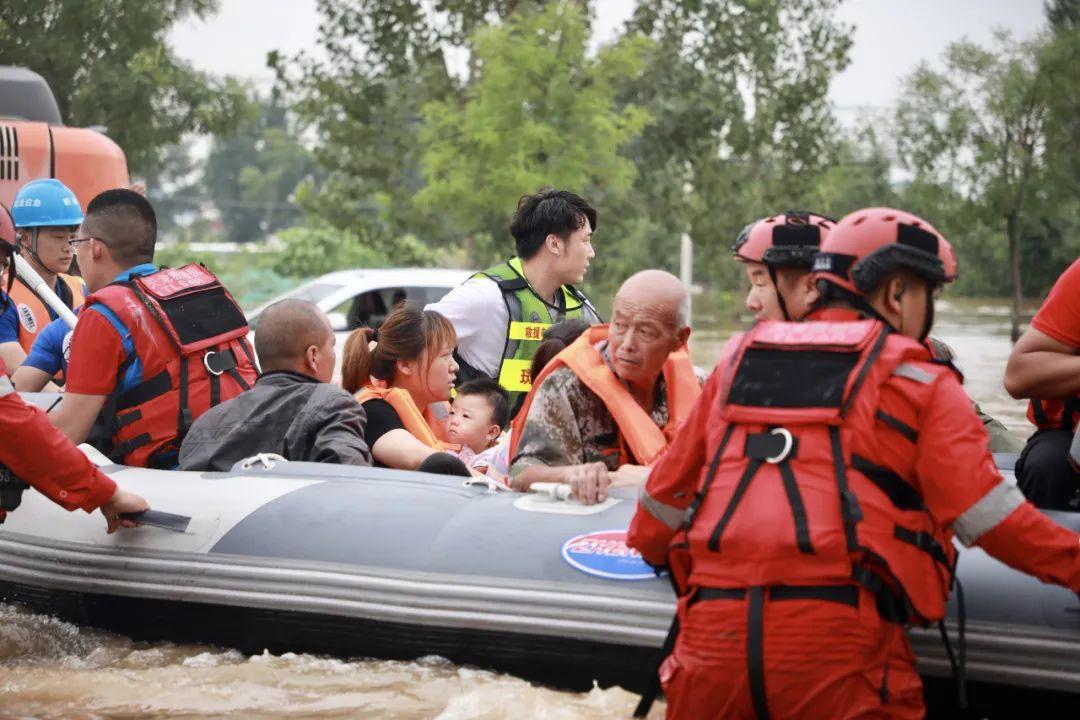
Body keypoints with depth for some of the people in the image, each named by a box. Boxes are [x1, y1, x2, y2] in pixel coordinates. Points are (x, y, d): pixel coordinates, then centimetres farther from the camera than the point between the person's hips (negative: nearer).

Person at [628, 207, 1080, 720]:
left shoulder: (738, 360, 20)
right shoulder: (915, 380, 8)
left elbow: (667, 490, 27)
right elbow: (986, 512, -1)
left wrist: (645, 549, 47)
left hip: (713, 627, 4)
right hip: (838, 636, -4)